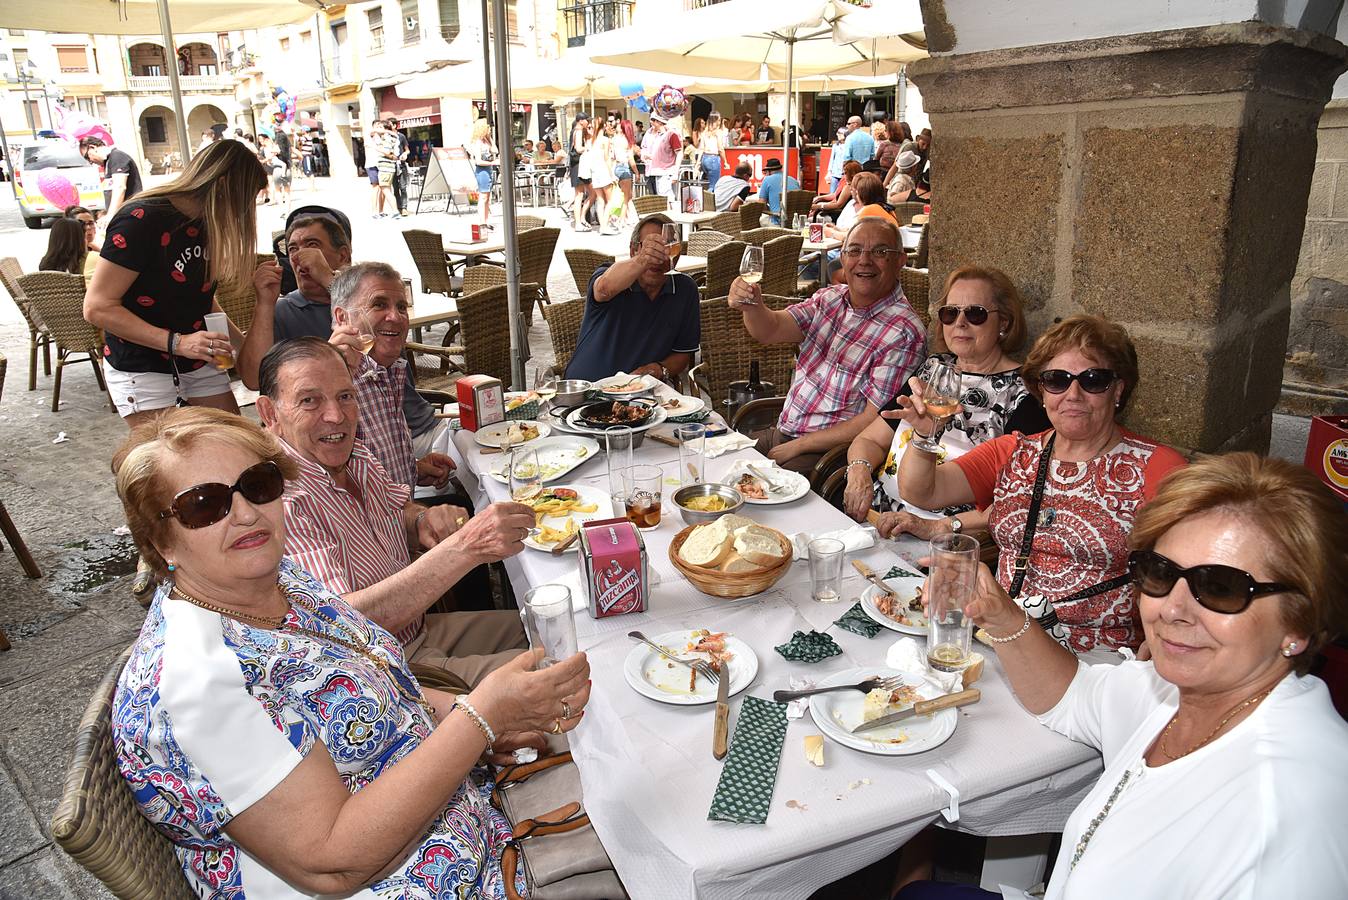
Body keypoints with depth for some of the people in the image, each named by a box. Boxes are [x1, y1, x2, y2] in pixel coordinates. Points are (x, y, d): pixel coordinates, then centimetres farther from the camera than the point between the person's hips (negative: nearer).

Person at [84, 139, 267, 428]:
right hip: (142, 369, -7)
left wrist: (240, 340, 4)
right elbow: (98, 307, -21)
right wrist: (176, 343, -29)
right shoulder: (142, 219, -19)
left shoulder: (205, 224, 4)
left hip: (199, 363, 7)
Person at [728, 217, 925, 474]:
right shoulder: (830, 297, 5)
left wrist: (797, 446, -16)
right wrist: (752, 306, -31)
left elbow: (876, 423, -18)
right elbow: (770, 330, -7)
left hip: (828, 453, -7)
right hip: (780, 432, 7)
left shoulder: (904, 333, -16)